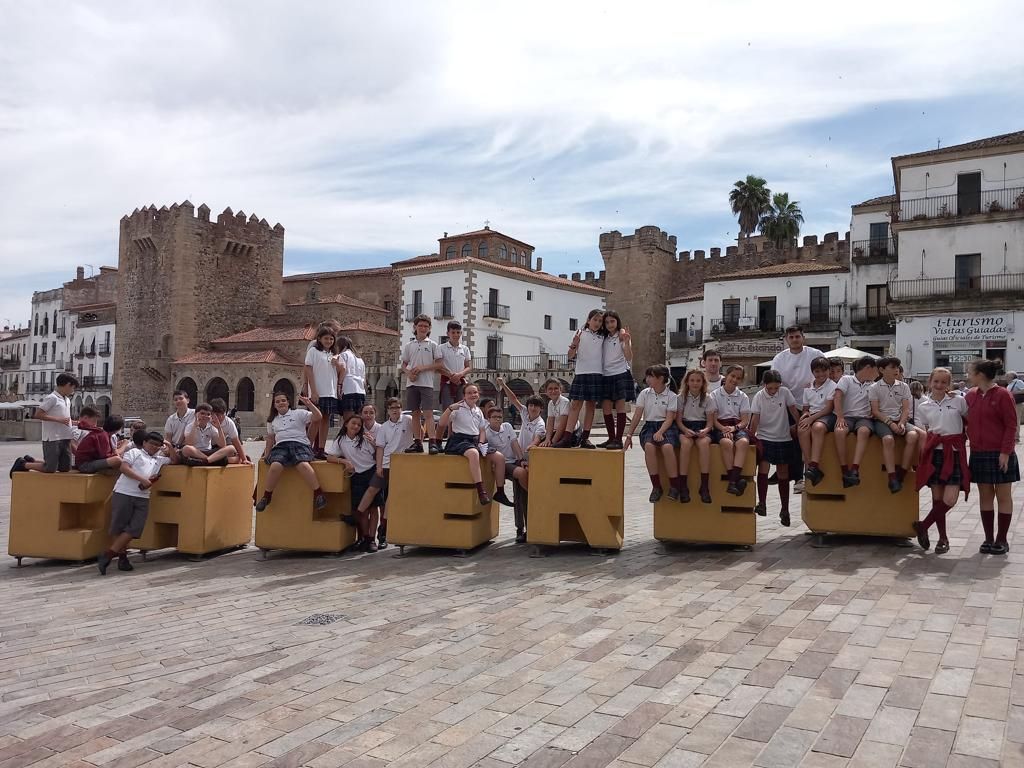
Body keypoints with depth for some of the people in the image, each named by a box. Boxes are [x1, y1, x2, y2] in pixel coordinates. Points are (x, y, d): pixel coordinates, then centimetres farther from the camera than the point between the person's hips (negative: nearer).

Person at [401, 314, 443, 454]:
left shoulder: (432, 345, 4)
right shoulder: (409, 345, 13)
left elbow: (438, 364, 0)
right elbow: (404, 365, 16)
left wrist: (422, 368, -12)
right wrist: (409, 373, -5)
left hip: (427, 383, -4)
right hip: (412, 383, 4)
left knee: (428, 413, -11)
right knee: (415, 413, 6)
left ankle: (432, 442, -15)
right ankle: (417, 442, 11)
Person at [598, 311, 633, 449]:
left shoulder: (622, 336, -1)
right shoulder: (604, 339, 15)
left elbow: (629, 358, -9)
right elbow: (601, 358, 14)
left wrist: (627, 341, -25)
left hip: (620, 374, -6)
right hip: (606, 375, 6)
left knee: (620, 407, -6)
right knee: (606, 408, 4)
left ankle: (618, 439, -5)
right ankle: (611, 438, 12)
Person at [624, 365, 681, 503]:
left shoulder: (671, 396, 2)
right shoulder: (644, 394, 9)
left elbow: (669, 418, -6)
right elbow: (637, 416, 4)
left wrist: (660, 432, -23)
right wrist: (629, 435, -2)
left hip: (666, 427, -2)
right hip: (649, 426, 2)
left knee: (667, 447, -35)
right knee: (649, 446, -33)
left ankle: (674, 485, -22)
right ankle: (656, 486, -24)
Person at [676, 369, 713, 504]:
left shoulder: (707, 398, 9)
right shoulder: (681, 397, 8)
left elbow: (710, 421, 6)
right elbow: (678, 419, 4)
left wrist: (705, 430, -16)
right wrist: (686, 430, -16)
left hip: (702, 428, 0)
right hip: (685, 428, 0)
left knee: (704, 443, -35)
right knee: (685, 443, -35)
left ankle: (705, 486, -35)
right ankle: (683, 485, -34)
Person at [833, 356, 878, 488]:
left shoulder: (873, 386, 20)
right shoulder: (846, 379, 10)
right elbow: (838, 397, -4)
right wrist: (840, 417, -16)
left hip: (864, 417, 2)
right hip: (847, 416, -2)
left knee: (864, 431, -35)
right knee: (839, 431, -35)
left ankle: (854, 470, -44)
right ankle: (844, 470, -32)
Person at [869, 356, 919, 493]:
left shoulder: (904, 386, 12)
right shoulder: (875, 388, 3)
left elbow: (906, 409, 5)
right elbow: (875, 411, -3)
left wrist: (901, 423, -13)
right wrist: (890, 423, -16)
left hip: (900, 420, 3)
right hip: (882, 420, -3)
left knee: (913, 435, -30)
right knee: (888, 439, -35)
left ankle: (901, 474, -23)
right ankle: (892, 478, -36)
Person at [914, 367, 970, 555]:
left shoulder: (959, 402, 2)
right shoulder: (924, 408, 9)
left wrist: (962, 437, -2)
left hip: (954, 453, -2)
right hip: (934, 453, 2)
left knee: (949, 500, -12)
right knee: (937, 498, 4)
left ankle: (922, 526, 6)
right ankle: (943, 538, 16)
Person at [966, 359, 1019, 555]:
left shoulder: (1002, 395, -10)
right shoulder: (971, 396, 7)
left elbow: (1011, 425, -10)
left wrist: (1005, 452, -14)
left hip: (1000, 454, -5)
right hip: (979, 453, 5)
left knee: (1003, 496, 4)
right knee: (985, 496, 9)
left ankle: (1001, 540, 12)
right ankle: (989, 539, 16)